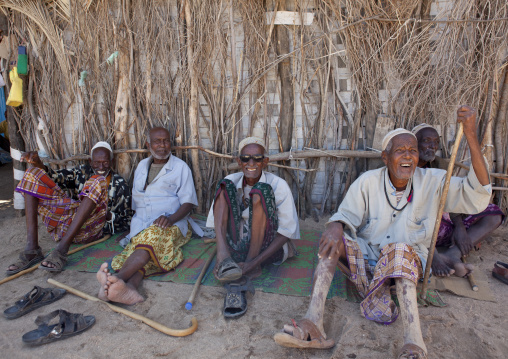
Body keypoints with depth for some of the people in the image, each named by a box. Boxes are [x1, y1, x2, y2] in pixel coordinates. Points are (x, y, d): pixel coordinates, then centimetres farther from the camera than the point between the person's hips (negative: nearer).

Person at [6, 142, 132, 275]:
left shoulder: (119, 184, 11)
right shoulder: (82, 172, 21)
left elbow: (127, 221, 9)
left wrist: (108, 216, -9)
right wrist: (38, 164, -12)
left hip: (88, 229, -4)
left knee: (98, 182, -26)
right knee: (33, 174, 1)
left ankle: (61, 250, -33)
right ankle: (32, 248, -16)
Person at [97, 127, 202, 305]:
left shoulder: (180, 167, 8)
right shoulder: (142, 166, 23)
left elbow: (188, 202, 1)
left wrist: (171, 218, -19)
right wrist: (132, 225, 11)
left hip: (172, 224, -3)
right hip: (141, 225, 4)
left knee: (153, 235, -37)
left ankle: (118, 277, -55)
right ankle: (129, 287, -58)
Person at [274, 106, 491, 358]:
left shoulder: (432, 182, -4)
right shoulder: (368, 181, -5)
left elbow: (476, 197, -17)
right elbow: (347, 215, -7)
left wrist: (471, 136, -27)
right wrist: (336, 226, -35)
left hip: (410, 262, -1)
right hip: (368, 257, 2)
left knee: (400, 250, -36)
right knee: (332, 238, -25)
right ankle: (313, 323, -38)